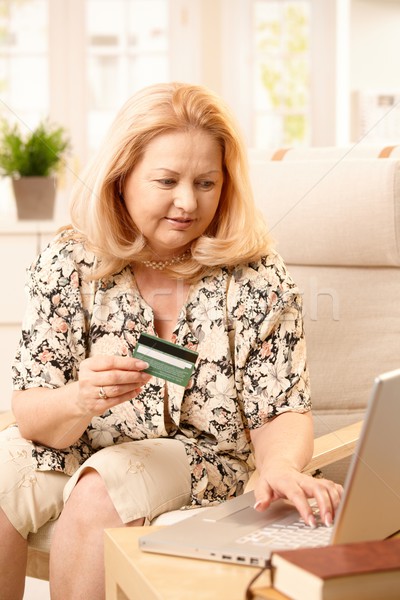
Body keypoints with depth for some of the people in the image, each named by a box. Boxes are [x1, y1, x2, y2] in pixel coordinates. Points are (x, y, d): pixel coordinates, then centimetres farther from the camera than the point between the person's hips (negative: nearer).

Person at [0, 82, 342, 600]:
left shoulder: (257, 276, -9)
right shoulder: (67, 265, -7)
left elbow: (282, 412, -8)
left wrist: (281, 468, -32)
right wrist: (81, 400, -35)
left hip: (200, 460, -2)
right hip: (73, 450, 2)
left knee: (100, 493, -31)